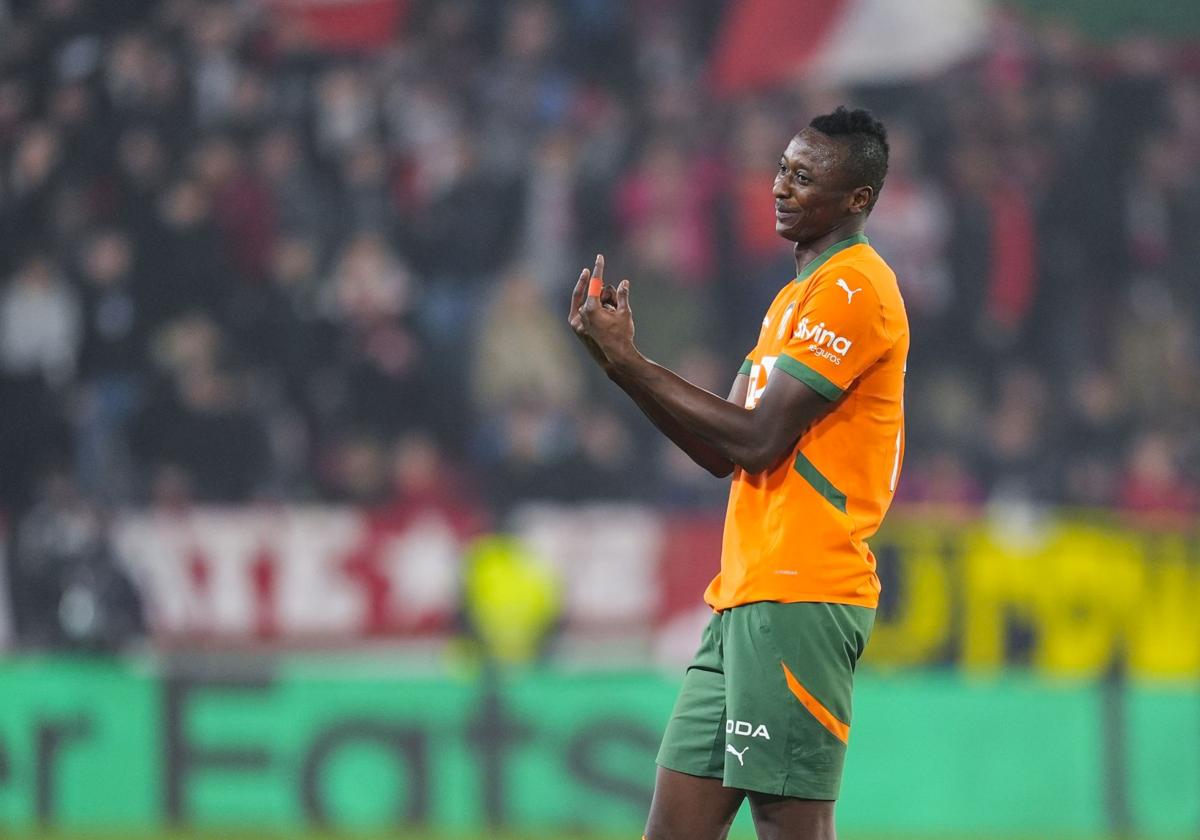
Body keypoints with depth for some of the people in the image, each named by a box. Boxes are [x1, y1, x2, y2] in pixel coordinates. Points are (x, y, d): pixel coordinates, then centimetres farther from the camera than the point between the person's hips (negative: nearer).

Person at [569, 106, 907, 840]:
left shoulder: (852, 289, -10)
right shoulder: (801, 294, 22)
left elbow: (757, 440, -16)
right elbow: (723, 453, 20)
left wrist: (629, 360, -9)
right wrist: (622, 361, 9)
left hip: (797, 600, -10)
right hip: (744, 599, 10)